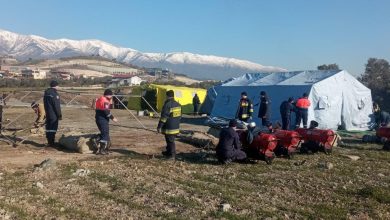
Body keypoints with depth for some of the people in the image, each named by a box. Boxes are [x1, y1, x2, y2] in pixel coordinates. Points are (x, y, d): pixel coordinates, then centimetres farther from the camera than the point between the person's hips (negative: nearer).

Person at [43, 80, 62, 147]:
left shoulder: (46, 92, 12)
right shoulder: (54, 93, -16)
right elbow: (57, 106, -18)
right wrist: (59, 115, -13)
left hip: (47, 113, 9)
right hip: (54, 114, -9)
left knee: (48, 127, 13)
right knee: (53, 128, -5)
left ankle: (49, 142, 21)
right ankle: (51, 143, -4)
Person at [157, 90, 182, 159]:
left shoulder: (167, 105, -18)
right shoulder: (178, 104, 9)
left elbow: (164, 117, -20)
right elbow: (179, 116, 18)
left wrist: (159, 127, -14)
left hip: (169, 128, -8)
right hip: (176, 127, 8)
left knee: (170, 141, 0)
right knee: (170, 140, 21)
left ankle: (172, 155, 5)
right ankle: (168, 152, 34)